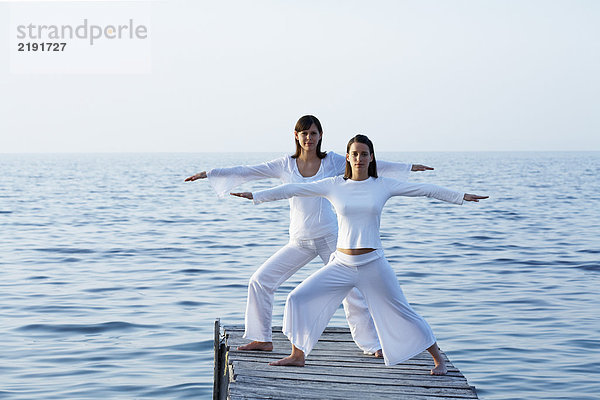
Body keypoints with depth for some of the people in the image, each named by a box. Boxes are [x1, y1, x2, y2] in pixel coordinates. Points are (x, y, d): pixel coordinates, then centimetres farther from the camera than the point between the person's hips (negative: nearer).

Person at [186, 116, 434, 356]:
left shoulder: (332, 161, 0)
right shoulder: (285, 165, 1)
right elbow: (247, 172, 1)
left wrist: (408, 167, 4)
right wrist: (209, 174, -3)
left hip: (330, 238, -2)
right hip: (299, 242, 2)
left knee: (351, 291, -5)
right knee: (260, 280, -5)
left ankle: (372, 344, 9)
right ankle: (262, 339, 8)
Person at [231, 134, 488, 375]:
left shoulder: (383, 186, -1)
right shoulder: (334, 186, 1)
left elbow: (424, 189, 3)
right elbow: (294, 190, 1)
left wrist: (461, 196, 3)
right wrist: (256, 196, 0)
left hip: (373, 265, -2)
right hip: (341, 264, 2)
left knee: (402, 313, 3)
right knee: (298, 298, -4)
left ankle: (438, 359, 20)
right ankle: (298, 355, 12)